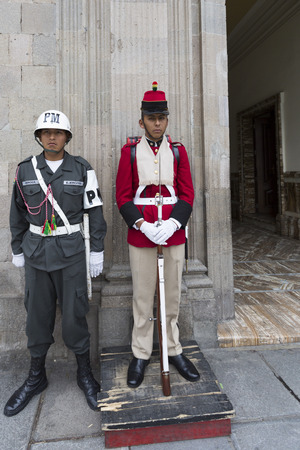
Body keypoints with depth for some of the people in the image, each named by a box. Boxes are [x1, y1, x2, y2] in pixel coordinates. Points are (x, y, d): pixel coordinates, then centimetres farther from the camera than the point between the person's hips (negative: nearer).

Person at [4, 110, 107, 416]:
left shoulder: (82, 169, -2)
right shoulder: (25, 170, 4)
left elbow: (94, 211, -2)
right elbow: (18, 212, 9)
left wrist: (97, 250, -4)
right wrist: (17, 250, 10)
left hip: (71, 250, -2)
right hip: (36, 250, 2)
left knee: (74, 313, 2)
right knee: (38, 313, 10)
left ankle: (85, 374, 24)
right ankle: (36, 377, 29)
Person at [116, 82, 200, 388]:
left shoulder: (178, 151, 7)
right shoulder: (130, 152, 3)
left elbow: (187, 194, 1)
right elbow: (123, 196, -2)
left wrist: (171, 224, -15)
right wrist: (144, 226, -16)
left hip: (173, 231, 2)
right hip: (140, 233, -1)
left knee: (172, 294, 11)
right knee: (142, 295, 8)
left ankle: (173, 350, 29)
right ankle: (141, 354, 24)